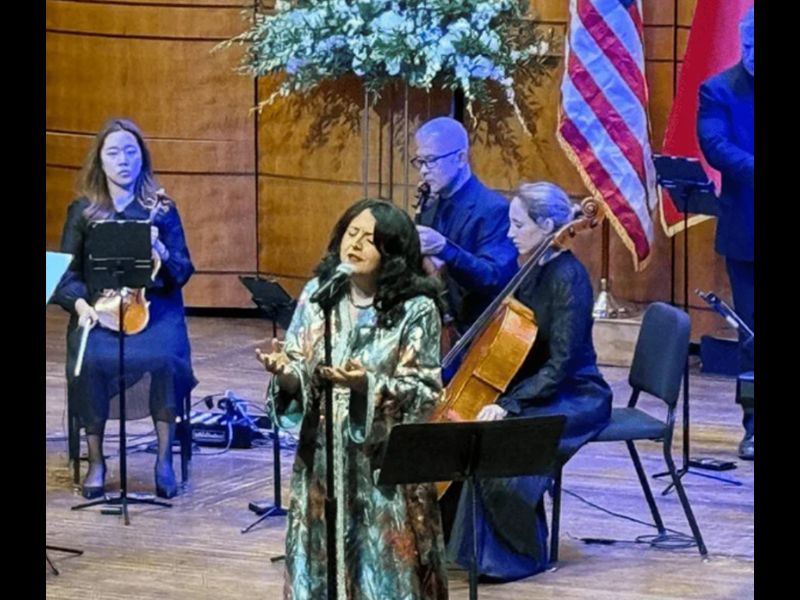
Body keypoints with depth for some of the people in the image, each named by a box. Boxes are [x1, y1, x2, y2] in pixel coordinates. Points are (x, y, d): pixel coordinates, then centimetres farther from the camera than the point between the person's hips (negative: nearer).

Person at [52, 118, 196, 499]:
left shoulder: (161, 209, 7)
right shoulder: (82, 211, 9)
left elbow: (182, 273, 4)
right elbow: (66, 272, 7)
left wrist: (160, 251, -17)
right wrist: (80, 303, -13)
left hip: (153, 307, 0)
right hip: (99, 308, 1)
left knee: (164, 358, -33)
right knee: (91, 361, -31)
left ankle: (164, 459, -18)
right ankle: (96, 461, -14)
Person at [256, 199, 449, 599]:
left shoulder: (417, 309, -9)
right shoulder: (317, 293, 3)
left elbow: (425, 392, -12)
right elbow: (299, 377, 3)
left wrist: (369, 385, -27)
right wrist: (287, 373, -21)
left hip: (386, 465, -3)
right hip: (323, 461, 4)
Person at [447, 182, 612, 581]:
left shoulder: (567, 278, -20)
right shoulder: (536, 270, 7)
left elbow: (560, 366, -25)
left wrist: (509, 405, -31)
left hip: (574, 399, -9)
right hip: (537, 390, 9)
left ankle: (519, 556, -10)